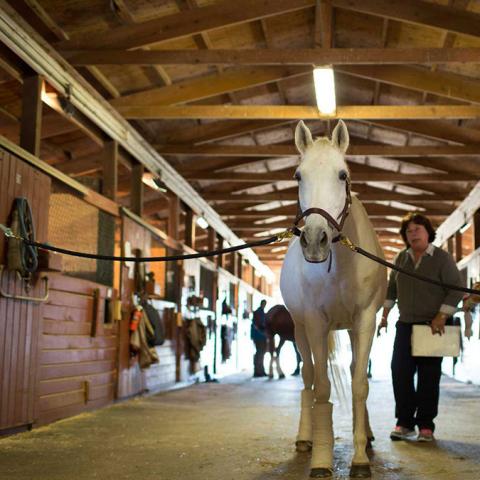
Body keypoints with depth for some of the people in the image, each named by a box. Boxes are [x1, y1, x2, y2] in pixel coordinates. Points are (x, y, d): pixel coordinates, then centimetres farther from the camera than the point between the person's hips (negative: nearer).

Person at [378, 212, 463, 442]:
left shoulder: (442, 258, -7)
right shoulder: (401, 258, 7)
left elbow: (456, 289, -11)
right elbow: (391, 288, 15)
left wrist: (441, 317, -18)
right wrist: (385, 315, 11)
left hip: (432, 327, -4)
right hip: (405, 325, 4)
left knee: (428, 377, 0)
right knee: (400, 373, 1)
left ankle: (426, 426, 9)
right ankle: (404, 423, 11)